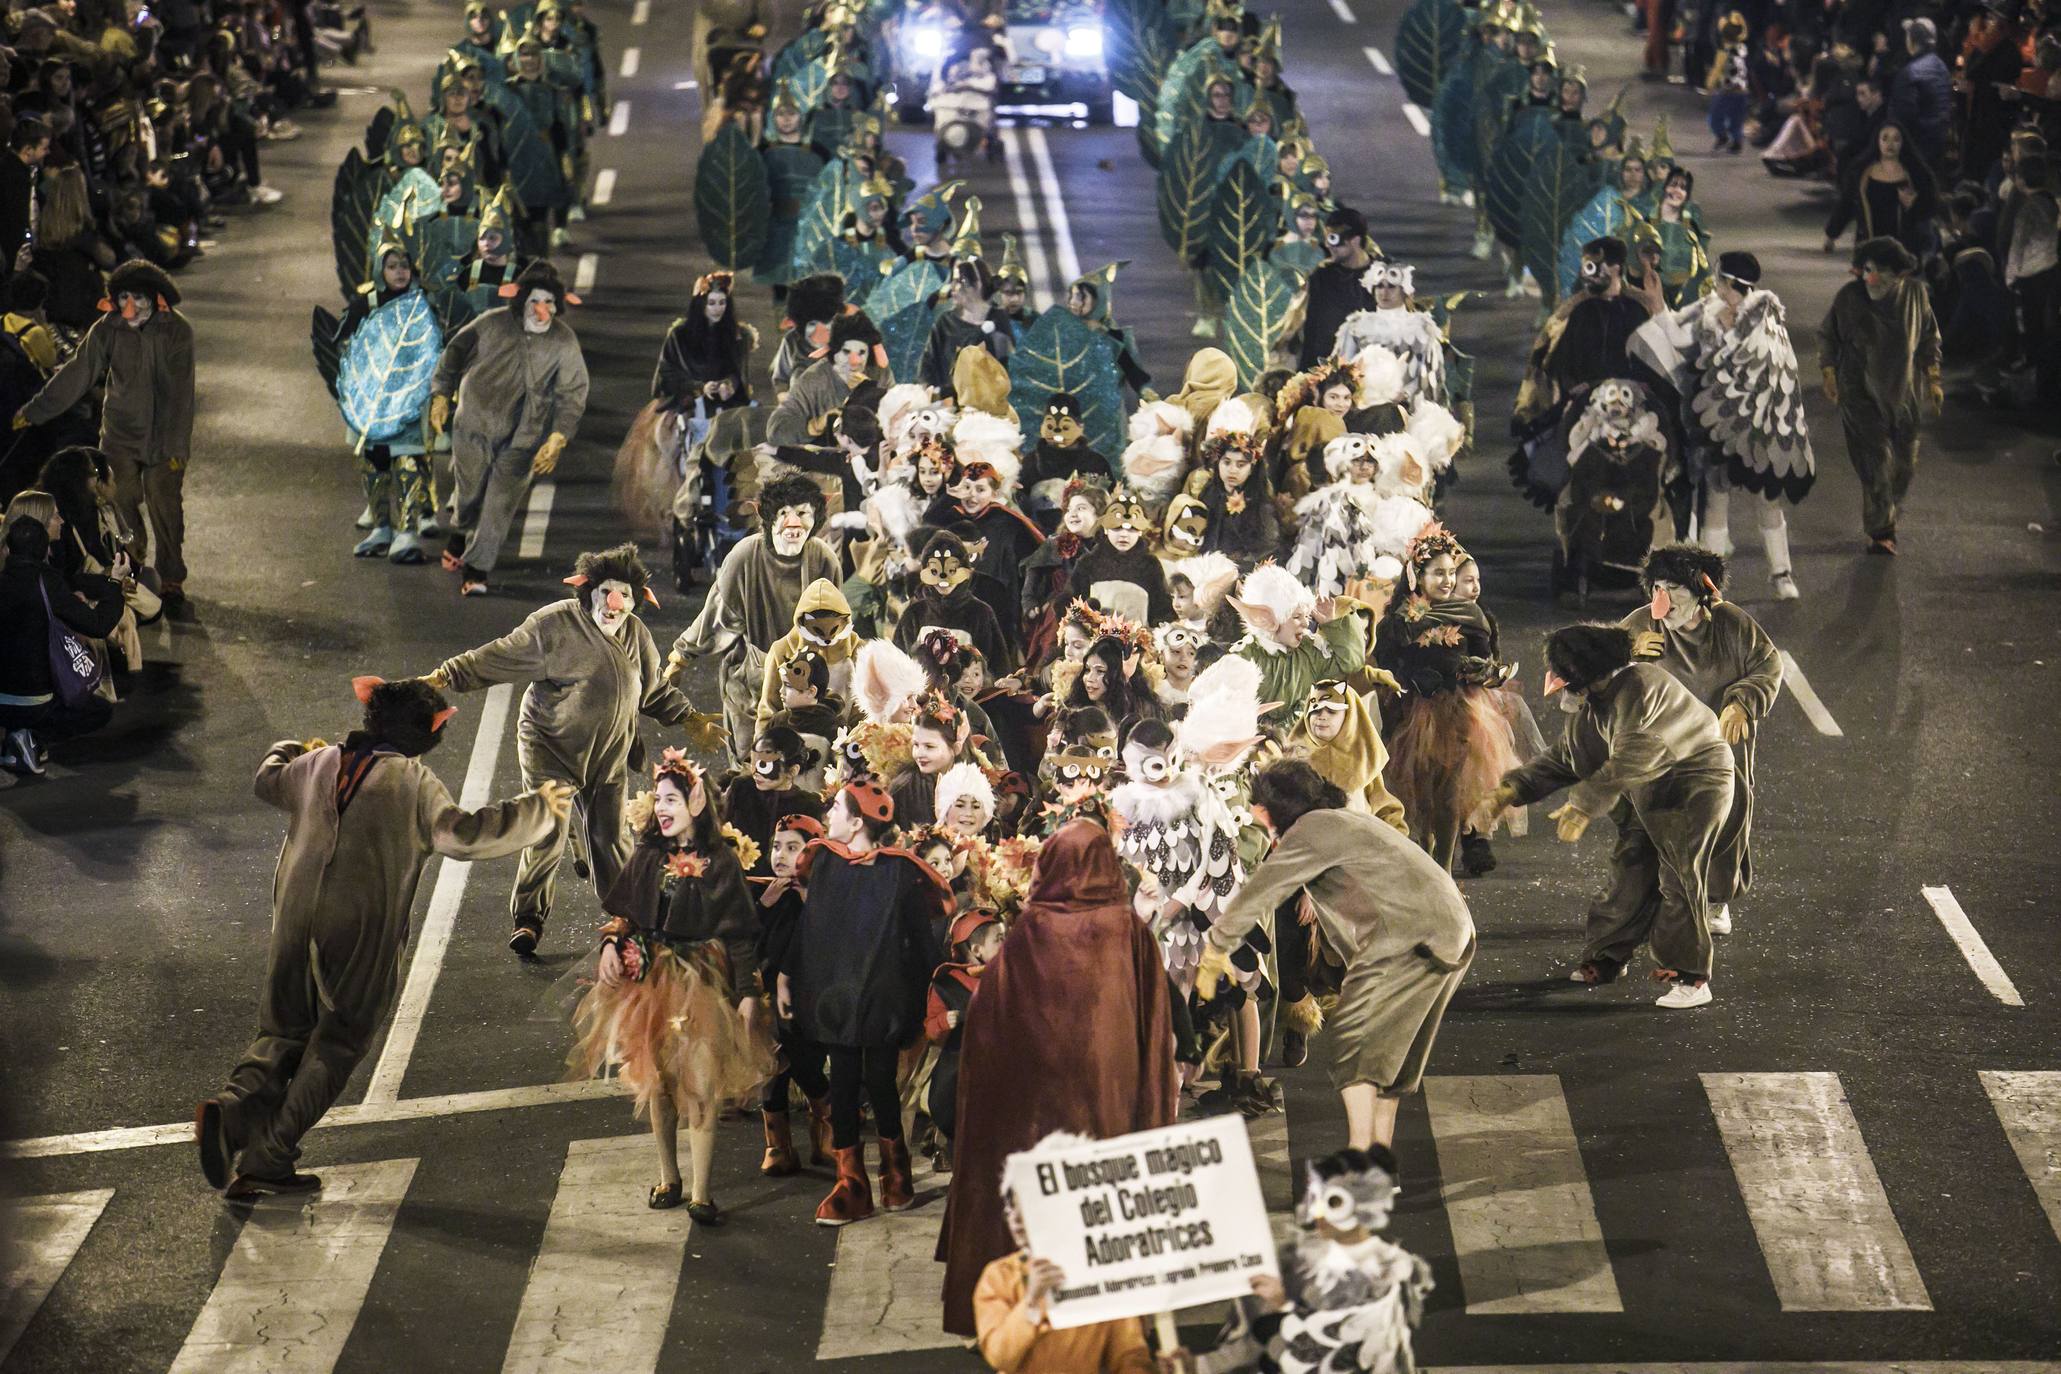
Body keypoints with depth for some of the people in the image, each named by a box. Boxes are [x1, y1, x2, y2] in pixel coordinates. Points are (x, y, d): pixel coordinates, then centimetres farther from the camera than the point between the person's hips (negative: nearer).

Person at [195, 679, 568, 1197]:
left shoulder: (318, 764, 12)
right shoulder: (413, 783, -6)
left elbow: (268, 782, 32)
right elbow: (462, 833, -15)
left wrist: (291, 750, 55)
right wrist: (536, 809, -5)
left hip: (295, 917, 5)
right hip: (362, 931, -5)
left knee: (284, 1029, 18)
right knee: (339, 1042, 8)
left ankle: (233, 1106, -12)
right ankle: (266, 1157, 0)